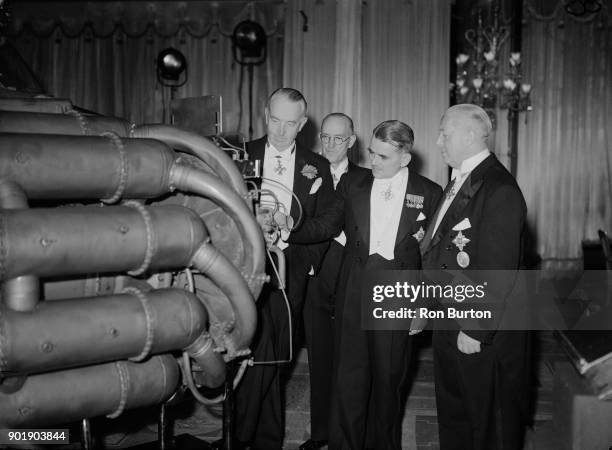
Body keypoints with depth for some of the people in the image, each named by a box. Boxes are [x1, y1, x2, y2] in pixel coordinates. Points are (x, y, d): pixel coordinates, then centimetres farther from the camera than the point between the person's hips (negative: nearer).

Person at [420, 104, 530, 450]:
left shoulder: (499, 190, -19)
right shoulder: (460, 182, 11)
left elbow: (498, 270, -23)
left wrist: (477, 332, -21)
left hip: (483, 334, -9)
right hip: (448, 326, 9)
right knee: (452, 415, 22)